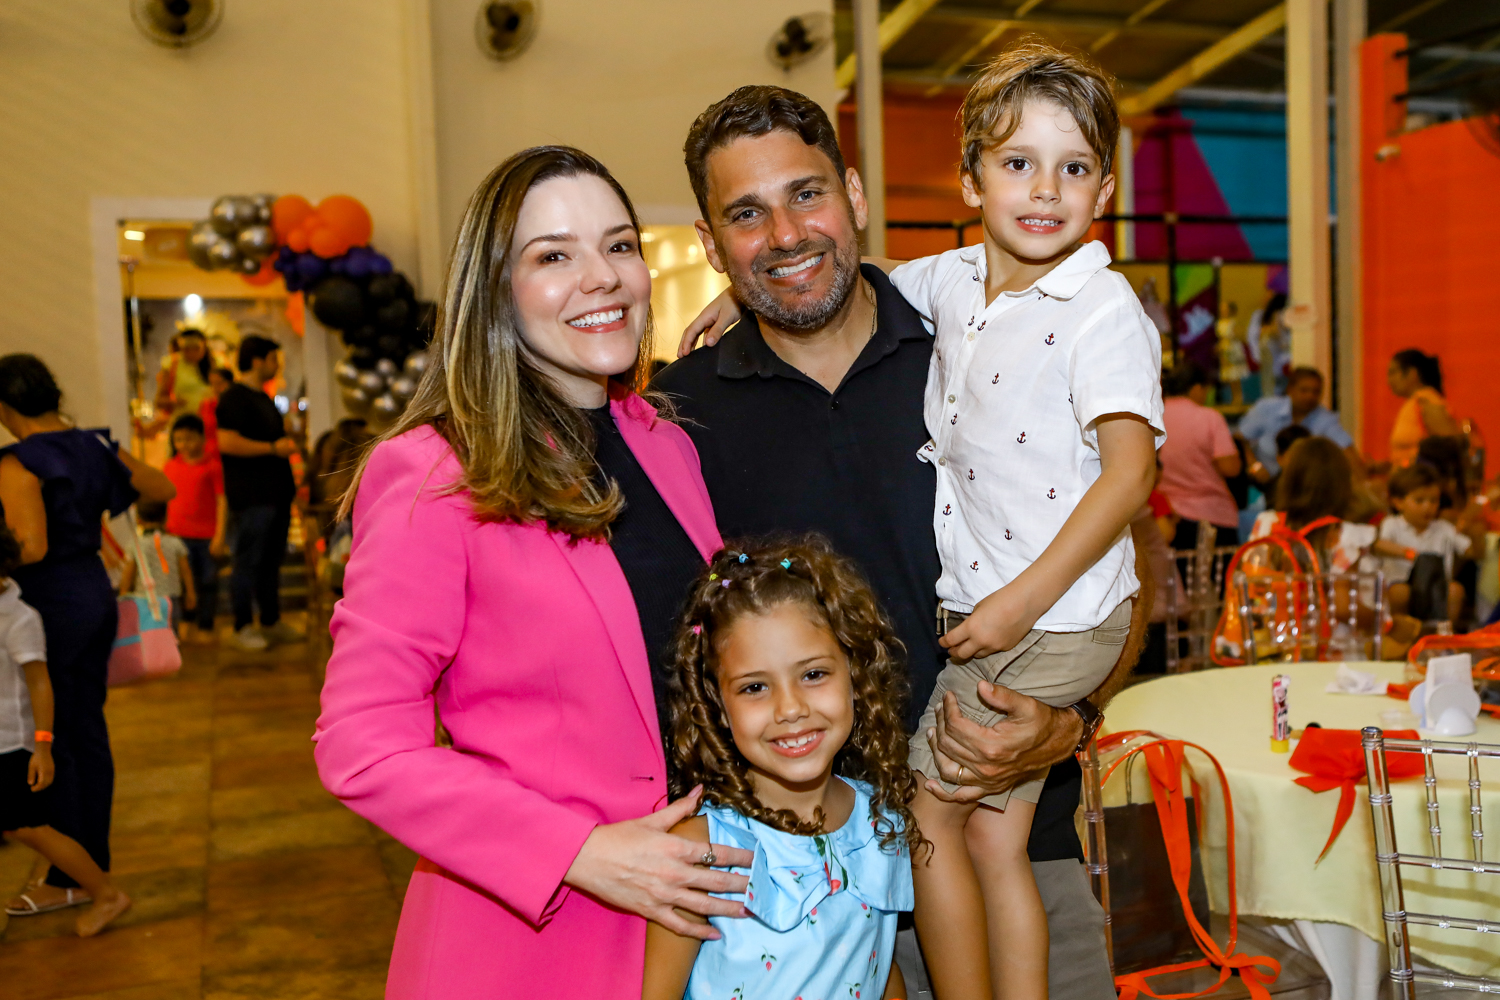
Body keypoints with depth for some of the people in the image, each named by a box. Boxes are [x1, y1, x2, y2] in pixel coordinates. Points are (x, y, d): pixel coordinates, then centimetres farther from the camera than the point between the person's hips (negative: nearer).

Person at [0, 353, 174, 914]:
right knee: (89, 732, 16)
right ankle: (95, 862, 27)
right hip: (96, 589, 8)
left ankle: (69, 880, 13)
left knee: (50, 743, 3)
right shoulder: (94, 448, 4)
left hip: (51, 603, -8)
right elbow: (164, 490, 15)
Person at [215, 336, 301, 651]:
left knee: (272, 560, 14)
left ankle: (271, 621, 22)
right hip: (251, 495, -9)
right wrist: (273, 448, -18)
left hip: (275, 492, 10)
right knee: (248, 562, -3)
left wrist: (286, 439, 17)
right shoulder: (234, 397, -11)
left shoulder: (262, 397, 20)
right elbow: (227, 442, -21)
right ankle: (243, 627, 4)